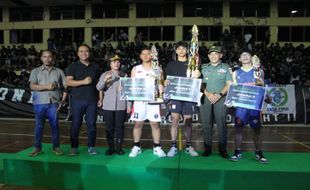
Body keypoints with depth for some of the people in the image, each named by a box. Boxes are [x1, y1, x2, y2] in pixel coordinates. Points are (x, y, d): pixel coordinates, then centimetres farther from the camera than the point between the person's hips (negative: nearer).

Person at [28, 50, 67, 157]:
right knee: (39, 125, 5)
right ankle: (37, 148, 16)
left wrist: (63, 100, 0)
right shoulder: (35, 71, 9)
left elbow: (66, 86, 9)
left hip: (54, 102, 0)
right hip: (40, 103, 0)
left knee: (55, 125, 2)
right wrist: (46, 86, -17)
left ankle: (56, 147, 13)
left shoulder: (59, 71, 12)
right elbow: (32, 86, -4)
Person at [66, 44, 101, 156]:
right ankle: (74, 147, 13)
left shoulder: (95, 67, 15)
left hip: (92, 100, 2)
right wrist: (83, 82, -20)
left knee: (91, 123, 4)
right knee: (76, 124, 1)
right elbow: (69, 82, -8)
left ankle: (91, 146, 14)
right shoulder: (73, 67, 5)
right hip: (78, 100, -2)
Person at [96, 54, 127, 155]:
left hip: (121, 106, 0)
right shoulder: (105, 74, 7)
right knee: (109, 128, 5)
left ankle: (119, 147, 16)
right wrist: (105, 80, -23)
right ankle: (111, 147, 17)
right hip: (108, 106, 0)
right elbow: (98, 88, -4)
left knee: (120, 127, 4)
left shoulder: (124, 75, 9)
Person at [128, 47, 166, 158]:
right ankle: (136, 147, 16)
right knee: (138, 124, 4)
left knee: (155, 124, 1)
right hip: (139, 100, 1)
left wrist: (161, 87, -16)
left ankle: (157, 147, 12)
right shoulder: (135, 69, 10)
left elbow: (161, 85, 9)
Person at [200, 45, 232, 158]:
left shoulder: (226, 68, 9)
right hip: (206, 98, 2)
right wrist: (207, 93, -8)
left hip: (220, 98, -2)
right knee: (206, 124, 3)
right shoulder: (203, 68, 15)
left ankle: (222, 149, 5)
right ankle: (207, 148, 12)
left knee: (221, 123, -4)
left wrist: (219, 94, -12)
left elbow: (229, 84, 2)